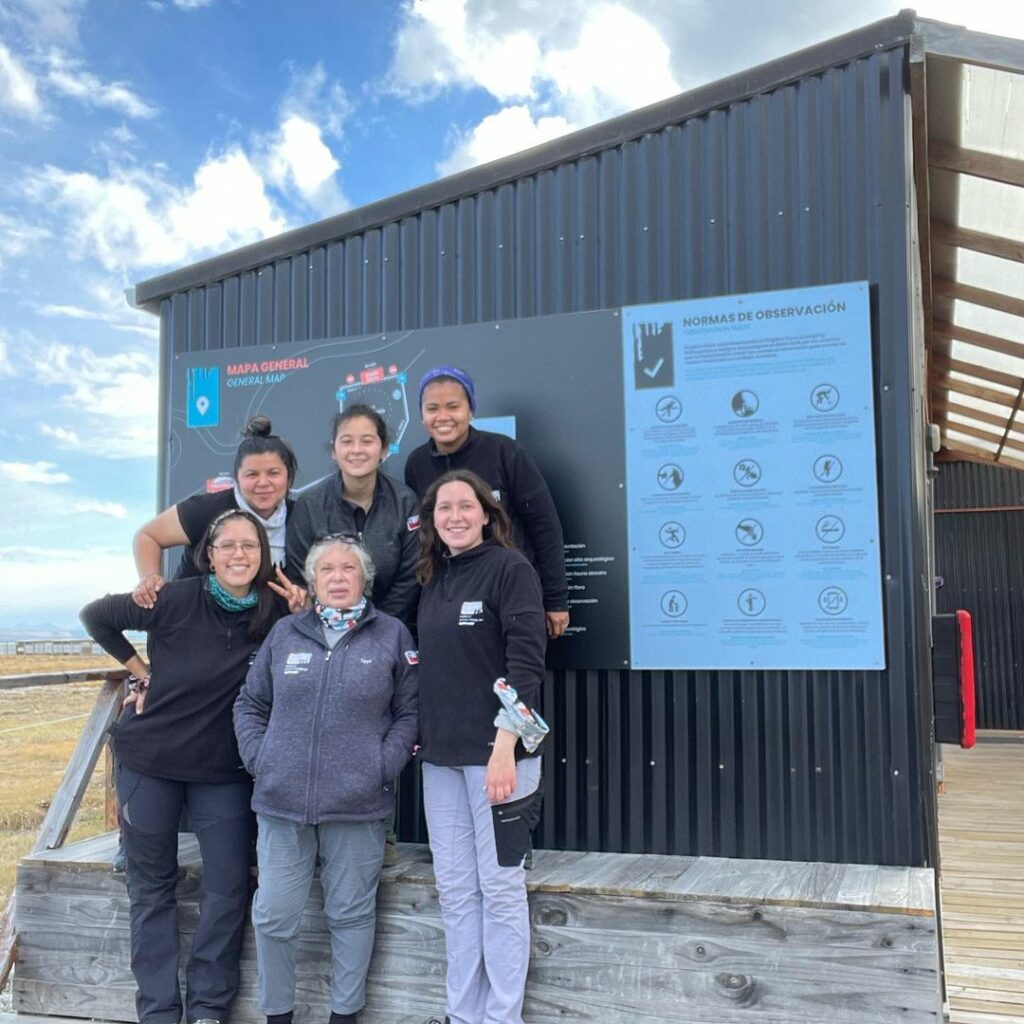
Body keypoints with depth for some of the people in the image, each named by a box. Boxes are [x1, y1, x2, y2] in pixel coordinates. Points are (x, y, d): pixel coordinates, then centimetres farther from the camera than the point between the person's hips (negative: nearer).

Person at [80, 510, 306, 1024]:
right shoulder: (178, 599, -15)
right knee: (151, 888, 8)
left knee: (229, 887, 0)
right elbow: (96, 616, -3)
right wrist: (141, 671, -3)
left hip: (223, 769, 2)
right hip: (150, 760, -2)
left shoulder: (272, 612, -7)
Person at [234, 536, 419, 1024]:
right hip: (282, 801, 2)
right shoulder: (285, 633, 8)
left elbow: (409, 712, 4)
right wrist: (258, 757, 3)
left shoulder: (392, 635, 3)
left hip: (359, 803, -2)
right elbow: (250, 704, 15)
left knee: (351, 913, 10)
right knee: (273, 915, 5)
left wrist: (385, 765, -7)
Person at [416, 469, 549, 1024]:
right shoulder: (433, 579, 12)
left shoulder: (509, 568, -8)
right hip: (441, 755, 7)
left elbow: (526, 661, -15)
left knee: (499, 887, 2)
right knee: (455, 890, 11)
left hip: (495, 751, -6)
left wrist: (505, 746, -21)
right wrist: (420, 736, 9)